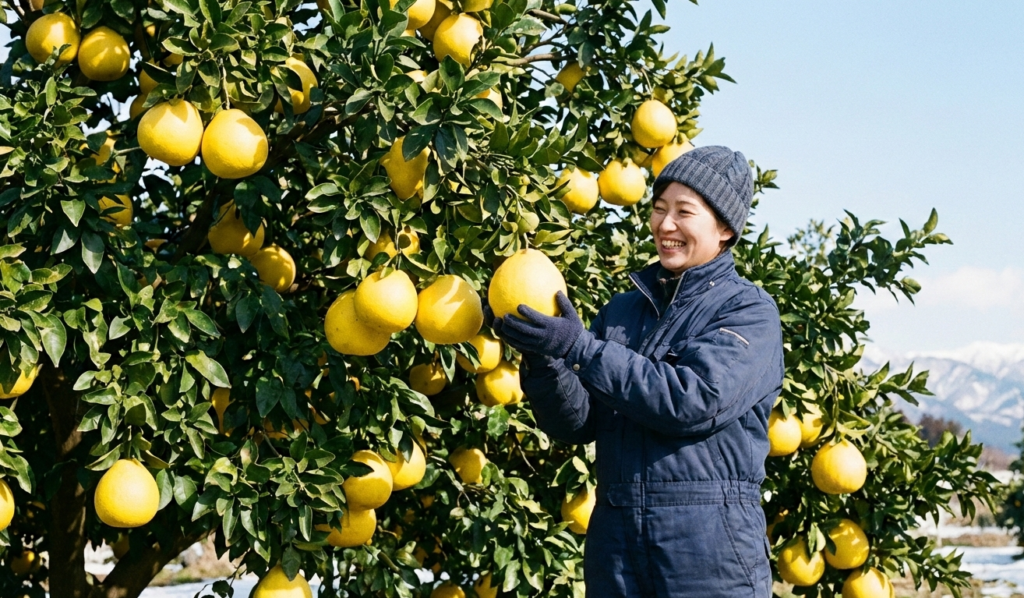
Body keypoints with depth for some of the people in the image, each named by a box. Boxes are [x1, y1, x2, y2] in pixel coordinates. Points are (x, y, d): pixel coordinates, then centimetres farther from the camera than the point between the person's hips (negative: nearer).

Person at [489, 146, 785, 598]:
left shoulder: (749, 310, -2)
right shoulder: (622, 310, 11)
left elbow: (694, 400, -17)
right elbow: (576, 424, 6)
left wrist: (581, 349, -18)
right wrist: (543, 361, -13)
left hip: (710, 549, -4)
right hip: (615, 541, 4)